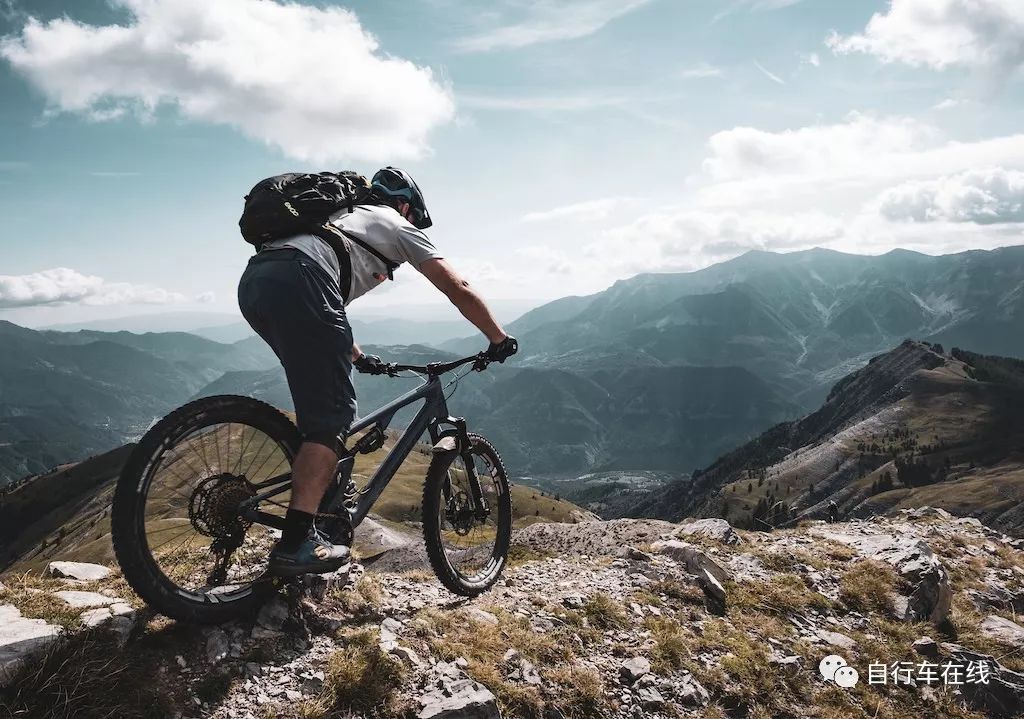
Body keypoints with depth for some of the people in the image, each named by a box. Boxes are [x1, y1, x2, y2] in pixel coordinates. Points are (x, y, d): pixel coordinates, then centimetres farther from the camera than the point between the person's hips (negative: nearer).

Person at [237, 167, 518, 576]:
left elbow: (329, 305, 47)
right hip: (296, 281, -8)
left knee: (319, 404, 21)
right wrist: (499, 340, 28)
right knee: (333, 414, -5)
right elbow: (458, 290, 18)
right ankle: (296, 545, -8)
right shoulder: (398, 227, 22)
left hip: (252, 282, 8)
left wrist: (356, 356, 54)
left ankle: (319, 498, 26)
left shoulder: (346, 218, 41)